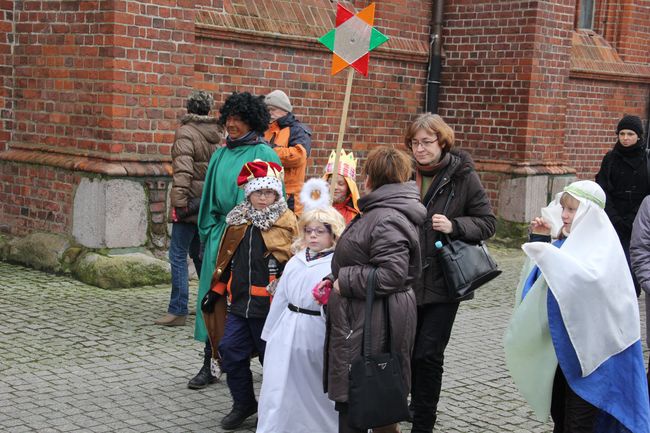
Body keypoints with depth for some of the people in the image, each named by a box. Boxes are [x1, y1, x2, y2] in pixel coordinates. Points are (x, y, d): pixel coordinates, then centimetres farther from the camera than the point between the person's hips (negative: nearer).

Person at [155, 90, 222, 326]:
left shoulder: (186, 133, -9)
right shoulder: (217, 134, 10)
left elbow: (183, 170, -18)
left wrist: (179, 201, -19)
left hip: (191, 203, -7)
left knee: (178, 256, -4)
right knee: (202, 254, 18)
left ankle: (178, 311, -6)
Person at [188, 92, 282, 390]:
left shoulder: (264, 155, -5)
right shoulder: (221, 155, 12)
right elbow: (211, 195, 16)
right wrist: (208, 233, 12)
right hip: (220, 232, 5)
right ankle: (212, 362, 9)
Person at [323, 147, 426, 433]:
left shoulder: (387, 220, -18)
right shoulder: (380, 211, 16)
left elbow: (391, 275, -26)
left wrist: (344, 282, -17)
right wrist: (341, 279, 14)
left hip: (372, 327, -11)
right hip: (363, 321, 11)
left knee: (351, 406, -6)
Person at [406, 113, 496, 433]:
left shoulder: (462, 176, -6)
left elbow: (488, 223, -3)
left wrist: (454, 226, -18)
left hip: (443, 280, -4)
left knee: (428, 354, -4)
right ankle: (419, 404, 38)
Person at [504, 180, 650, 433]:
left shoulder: (604, 243, -12)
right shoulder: (569, 241, 9)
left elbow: (590, 276, -33)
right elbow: (538, 277, 17)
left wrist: (548, 252, -31)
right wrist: (540, 240, 5)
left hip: (590, 349, -7)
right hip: (561, 344, 7)